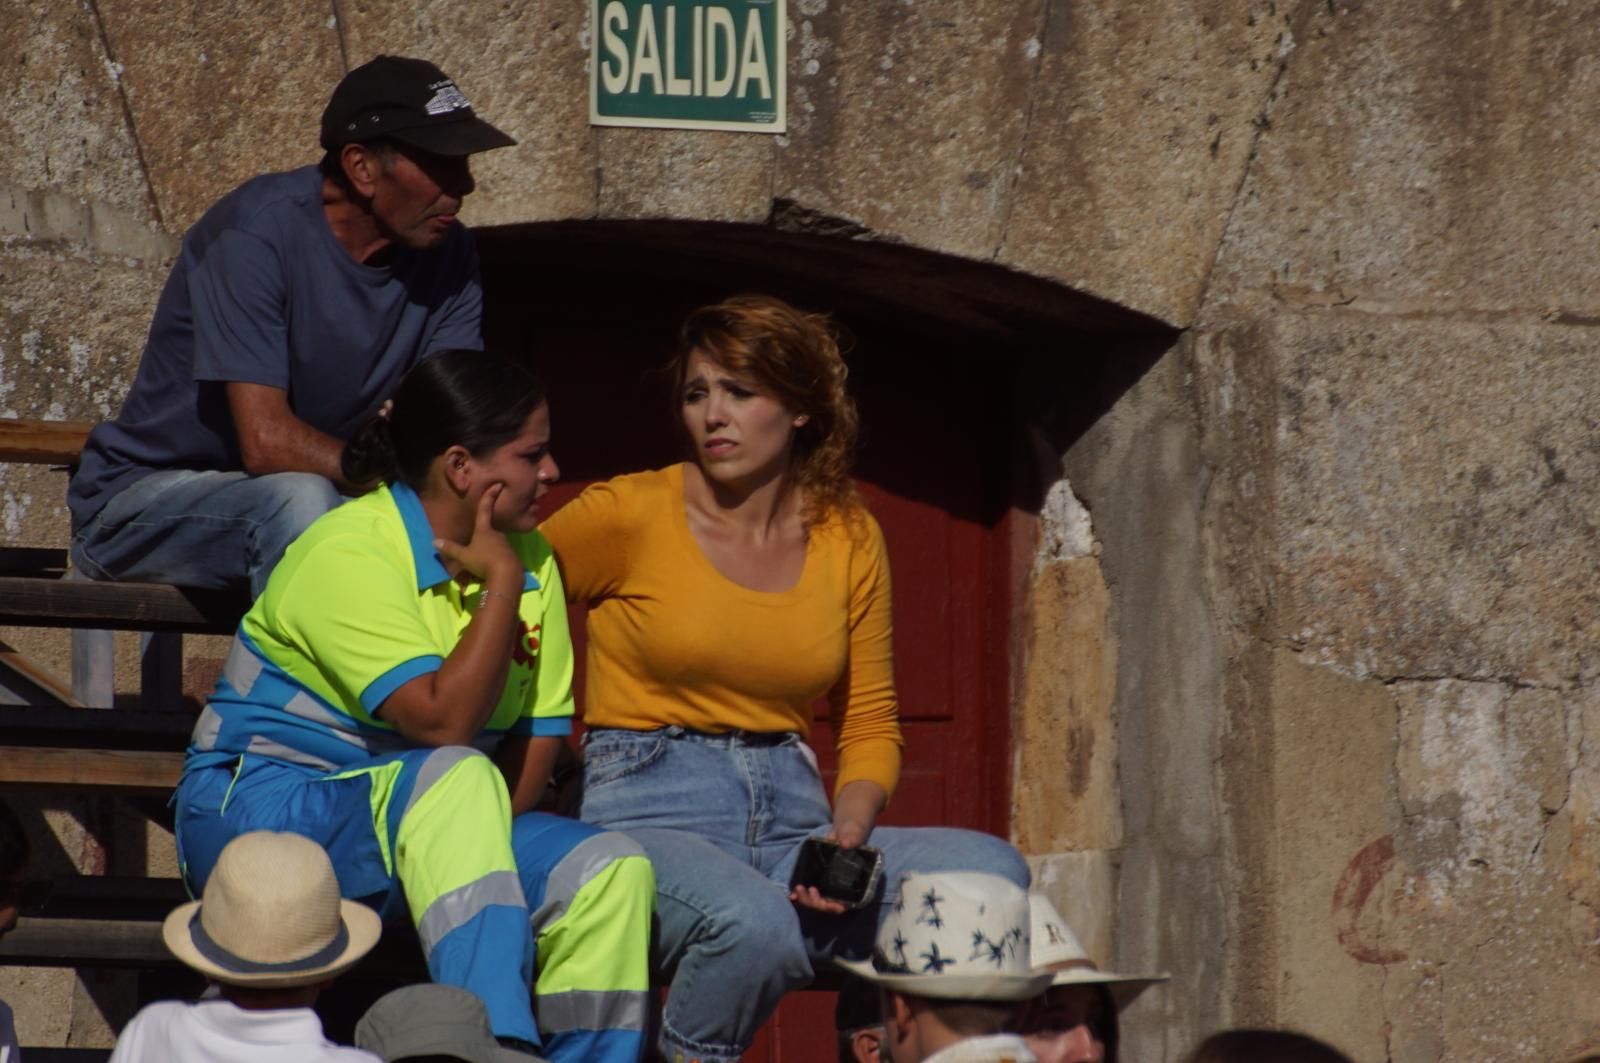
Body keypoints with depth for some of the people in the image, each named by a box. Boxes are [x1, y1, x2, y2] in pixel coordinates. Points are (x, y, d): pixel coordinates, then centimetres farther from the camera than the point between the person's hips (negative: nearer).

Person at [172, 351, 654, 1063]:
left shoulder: (529, 559, 5)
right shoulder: (350, 552, -19)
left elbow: (540, 734, 2)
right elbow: (442, 720, -28)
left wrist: (475, 840, -15)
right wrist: (501, 585, -20)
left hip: (424, 827, 7)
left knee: (612, 871, -15)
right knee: (455, 779, -35)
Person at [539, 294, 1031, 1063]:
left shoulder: (847, 537, 11)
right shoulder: (630, 515, -1)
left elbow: (870, 725, 15)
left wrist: (848, 836, -5)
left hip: (794, 820, 4)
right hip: (650, 817, -4)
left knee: (991, 874, -21)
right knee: (756, 923, -39)